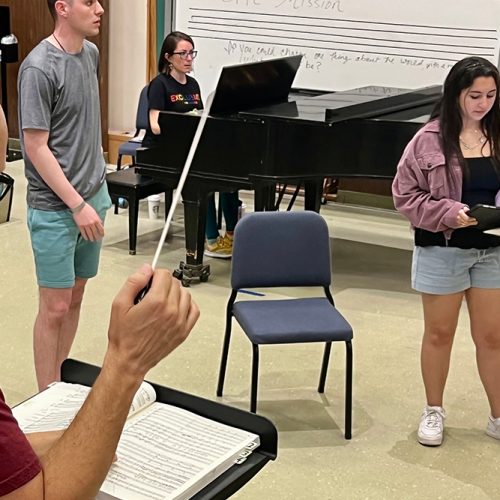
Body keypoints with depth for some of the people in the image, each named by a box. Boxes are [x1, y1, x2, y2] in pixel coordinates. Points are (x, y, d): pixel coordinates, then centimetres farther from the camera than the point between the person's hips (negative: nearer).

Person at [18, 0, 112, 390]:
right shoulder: (39, 68, -17)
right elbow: (36, 147, -17)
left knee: (76, 295, 15)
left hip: (93, 195, 7)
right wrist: (78, 205, -17)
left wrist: (98, 192, 16)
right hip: (56, 208, -7)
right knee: (56, 306, 0)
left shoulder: (91, 54, 6)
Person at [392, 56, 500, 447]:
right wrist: (450, 213, -21)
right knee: (439, 334, 12)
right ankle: (434, 412, 30)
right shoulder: (431, 139, -9)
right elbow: (405, 195, -8)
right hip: (443, 251, -2)